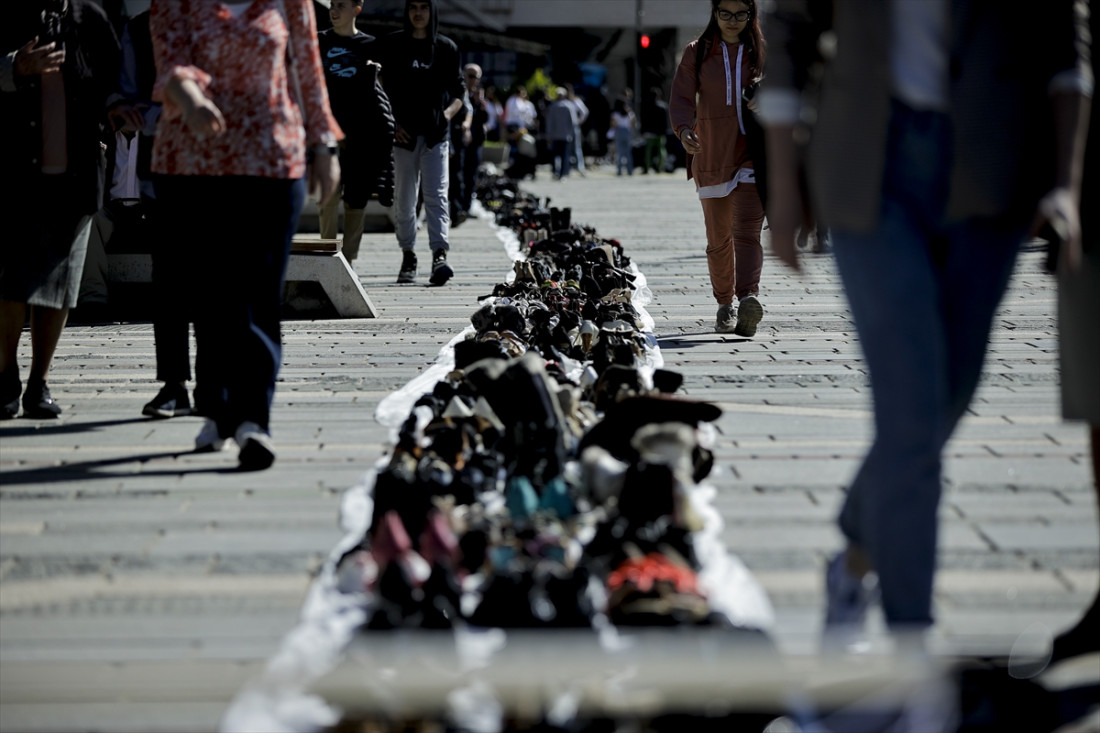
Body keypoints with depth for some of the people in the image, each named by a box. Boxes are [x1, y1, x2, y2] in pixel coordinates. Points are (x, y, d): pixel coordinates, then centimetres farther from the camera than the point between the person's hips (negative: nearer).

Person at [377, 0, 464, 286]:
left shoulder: (446, 48, 9)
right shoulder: (392, 44, 7)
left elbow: (459, 91, 12)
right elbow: (382, 87, 7)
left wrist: (448, 114, -8)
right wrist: (392, 123, -5)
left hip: (435, 134, -1)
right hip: (403, 133, 1)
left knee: (436, 195, -13)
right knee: (404, 198, 5)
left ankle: (440, 255, -24)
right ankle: (408, 256, 15)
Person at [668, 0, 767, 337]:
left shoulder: (761, 52, 8)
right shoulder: (697, 53, 6)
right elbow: (681, 98, -2)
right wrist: (684, 129, -21)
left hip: (752, 152, -1)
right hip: (712, 155, 2)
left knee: (747, 230, -18)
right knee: (718, 237, 8)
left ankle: (749, 298, -33)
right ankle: (725, 304, 22)